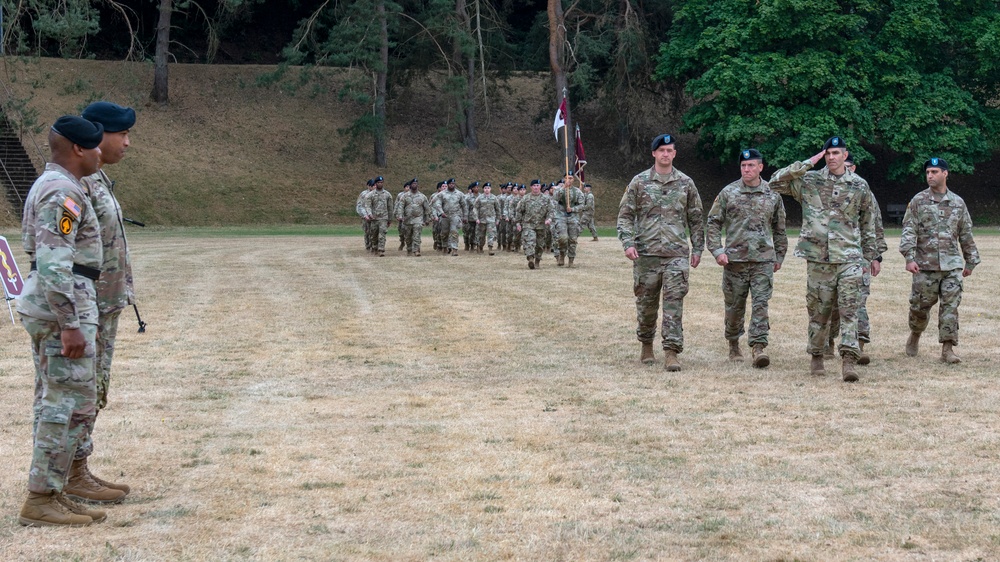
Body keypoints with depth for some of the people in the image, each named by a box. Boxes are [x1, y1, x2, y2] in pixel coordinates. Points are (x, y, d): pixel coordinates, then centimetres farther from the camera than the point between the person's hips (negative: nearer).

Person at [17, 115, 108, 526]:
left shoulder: (47, 185, 16)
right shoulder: (63, 192, -17)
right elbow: (54, 265, -24)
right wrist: (70, 326, -24)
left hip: (46, 308, 11)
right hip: (62, 308, -11)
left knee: (54, 404, 13)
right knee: (73, 406, -7)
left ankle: (49, 495, 17)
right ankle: (41, 501, -5)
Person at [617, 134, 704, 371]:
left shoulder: (686, 183, 9)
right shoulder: (639, 182, 4)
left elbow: (696, 218, 14)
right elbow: (625, 215, 3)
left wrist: (697, 248, 10)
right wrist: (628, 243, -10)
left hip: (677, 253, 0)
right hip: (646, 253, 0)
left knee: (674, 301, -8)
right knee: (646, 302, 8)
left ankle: (671, 352, -10)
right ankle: (646, 345, 27)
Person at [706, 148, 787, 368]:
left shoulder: (772, 194, 7)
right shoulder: (728, 193, 2)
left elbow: (779, 228, 17)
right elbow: (713, 223, 3)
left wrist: (779, 256, 16)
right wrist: (717, 250, -8)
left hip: (763, 259, 0)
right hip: (734, 259, 0)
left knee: (760, 303, -11)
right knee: (734, 306, 9)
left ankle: (758, 348, -15)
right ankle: (733, 345, 27)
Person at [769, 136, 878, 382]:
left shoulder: (859, 186, 8)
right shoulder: (808, 181, 4)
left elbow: (867, 224, 16)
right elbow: (775, 182, -5)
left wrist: (872, 256, 18)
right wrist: (806, 164, -7)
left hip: (849, 257, 0)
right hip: (818, 257, 0)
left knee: (849, 310, -9)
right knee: (818, 310, 7)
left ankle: (848, 359, -13)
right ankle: (816, 356, 22)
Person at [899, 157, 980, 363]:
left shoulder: (958, 203, 10)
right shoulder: (918, 201, 2)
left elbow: (966, 234, 16)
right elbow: (909, 231, -4)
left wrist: (970, 261, 16)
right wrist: (909, 257, -15)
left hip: (952, 265, 2)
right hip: (925, 265, -1)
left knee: (950, 306, -5)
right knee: (921, 305, 6)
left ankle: (947, 348, -3)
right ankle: (914, 335, 32)